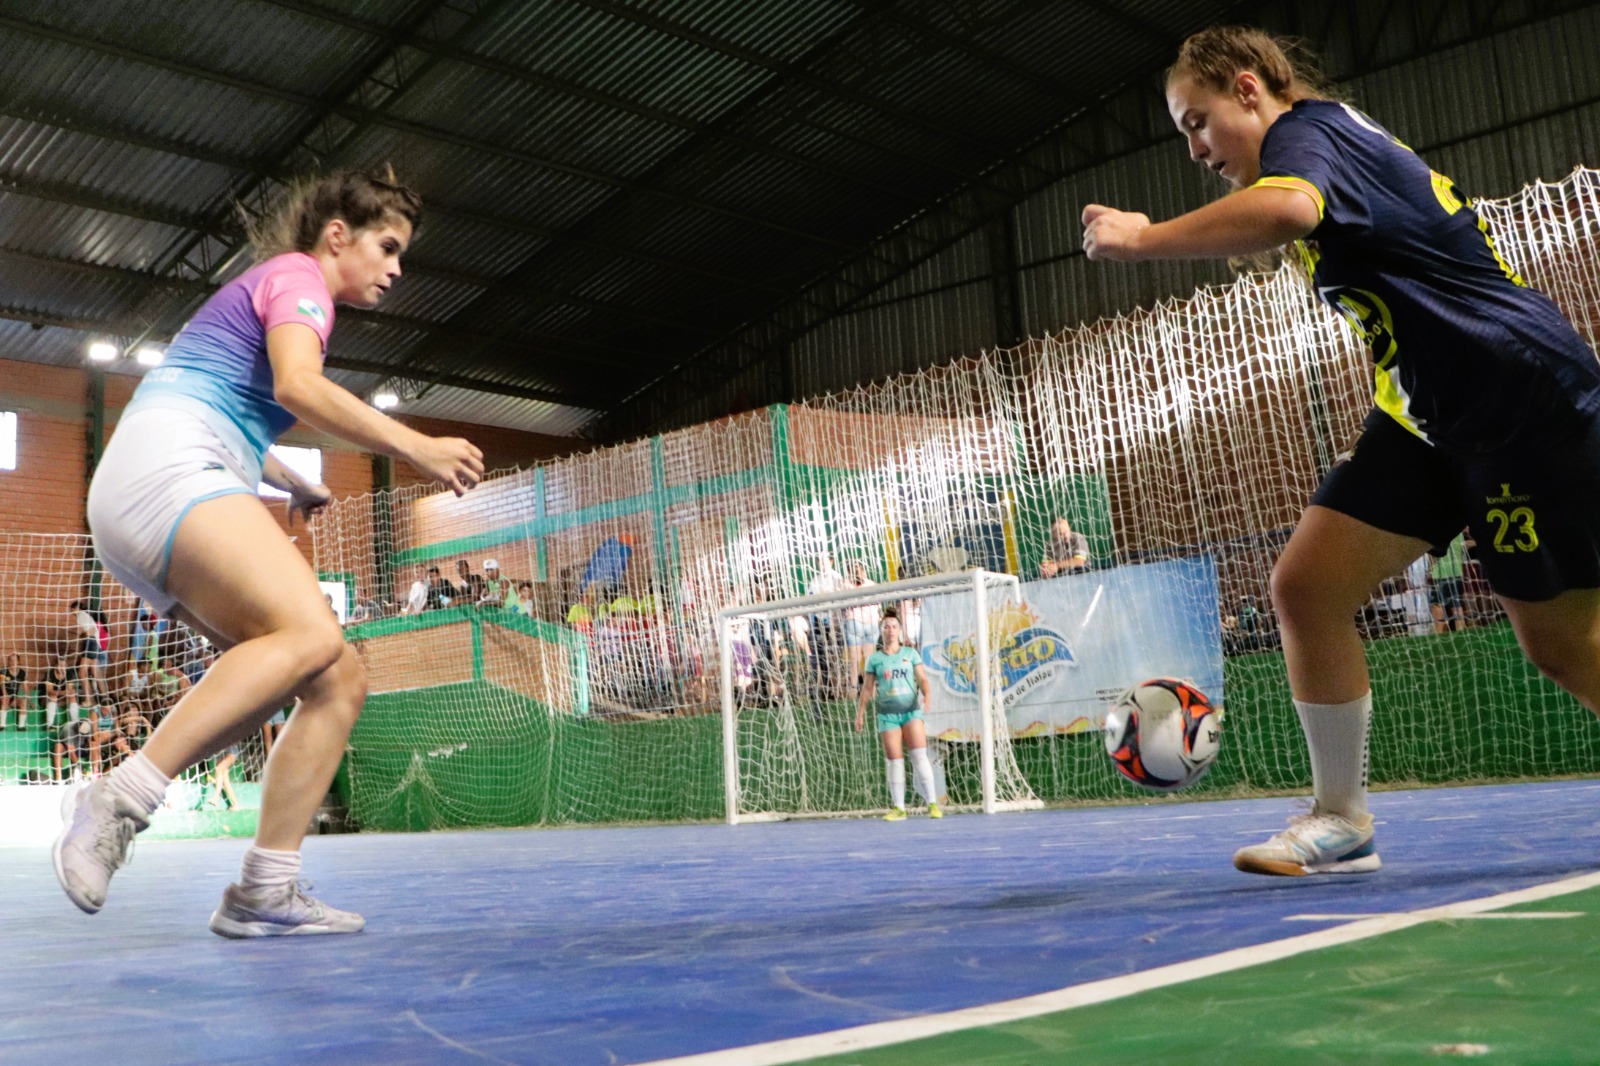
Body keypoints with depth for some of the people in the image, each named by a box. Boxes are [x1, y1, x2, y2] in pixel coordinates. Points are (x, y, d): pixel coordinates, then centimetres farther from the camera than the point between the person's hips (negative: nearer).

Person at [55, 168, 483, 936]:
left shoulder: (277, 287, 32)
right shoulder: (296, 275, 3)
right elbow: (298, 386, -18)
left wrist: (293, 483, 43)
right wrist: (416, 448, -15)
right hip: (162, 469, -10)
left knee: (340, 681, -4)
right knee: (309, 632, -33)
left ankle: (263, 892, -10)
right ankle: (118, 802, -34)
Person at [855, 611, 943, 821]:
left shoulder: (911, 654, 9)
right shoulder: (874, 659, 9)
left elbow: (922, 679, 3)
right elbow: (867, 687, 12)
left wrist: (927, 696, -16)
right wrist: (860, 713, 6)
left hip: (911, 711, -1)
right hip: (887, 714, 1)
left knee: (920, 756, -11)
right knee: (894, 762, 0)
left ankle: (933, 804, -9)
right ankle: (898, 808, 6)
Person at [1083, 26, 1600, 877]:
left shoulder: (1308, 125, -13)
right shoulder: (1331, 141, 16)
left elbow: (1287, 208, -38)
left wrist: (1142, 238, -30)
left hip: (1522, 398, -9)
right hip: (1427, 413, 9)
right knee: (1305, 586, -4)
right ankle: (1340, 819, 4)